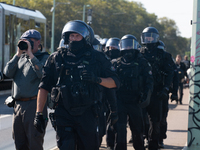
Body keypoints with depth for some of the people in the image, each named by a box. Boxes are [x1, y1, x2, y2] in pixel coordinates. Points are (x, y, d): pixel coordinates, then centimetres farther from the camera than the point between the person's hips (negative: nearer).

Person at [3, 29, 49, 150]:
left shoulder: (44, 58, 0)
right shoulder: (21, 58, 18)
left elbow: (43, 74, -19)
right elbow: (8, 73, 4)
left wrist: (31, 55, -15)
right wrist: (18, 54, -3)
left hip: (34, 105, -6)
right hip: (18, 105, 6)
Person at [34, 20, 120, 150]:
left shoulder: (96, 58, 5)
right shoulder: (57, 58, 7)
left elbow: (115, 82, 5)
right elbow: (44, 87, 8)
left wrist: (97, 79, -15)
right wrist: (39, 113, 2)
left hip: (87, 114, 0)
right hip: (64, 114, 0)